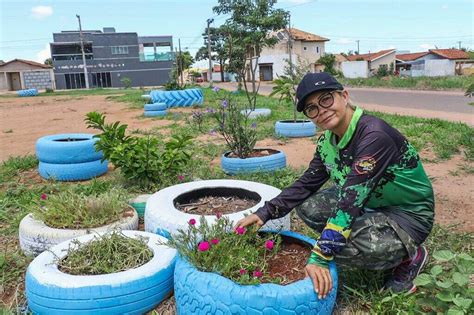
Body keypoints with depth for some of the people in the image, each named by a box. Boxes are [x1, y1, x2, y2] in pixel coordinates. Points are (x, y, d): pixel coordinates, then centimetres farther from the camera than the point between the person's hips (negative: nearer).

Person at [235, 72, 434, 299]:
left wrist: (320, 257, -36)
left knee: (337, 244, -28)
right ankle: (380, 247, 8)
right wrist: (264, 213, -9)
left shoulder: (374, 135, -29)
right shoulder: (327, 141, -4)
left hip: (409, 214, -8)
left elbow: (351, 197, -35)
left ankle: (410, 255, 0)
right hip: (373, 205, 8)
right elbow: (306, 184, 1)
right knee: (308, 207, -6)